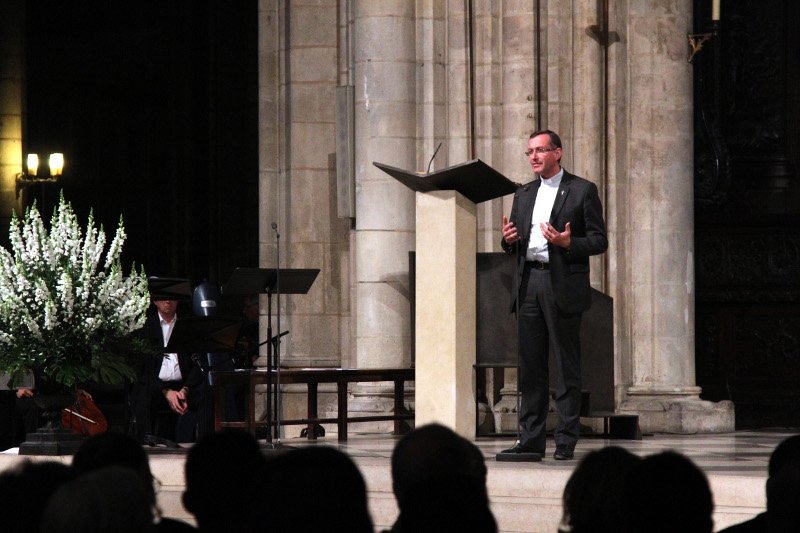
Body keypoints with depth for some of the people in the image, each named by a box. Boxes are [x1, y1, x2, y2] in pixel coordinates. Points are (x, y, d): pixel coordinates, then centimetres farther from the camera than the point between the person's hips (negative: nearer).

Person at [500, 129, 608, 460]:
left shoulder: (582, 191, 3)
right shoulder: (523, 195, 20)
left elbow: (599, 241, -1)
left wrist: (568, 243, -18)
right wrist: (509, 240, -1)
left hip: (563, 285, -5)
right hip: (528, 284, 5)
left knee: (567, 367, -3)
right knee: (530, 366, 5)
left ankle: (566, 441, -1)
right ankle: (531, 439, 7)